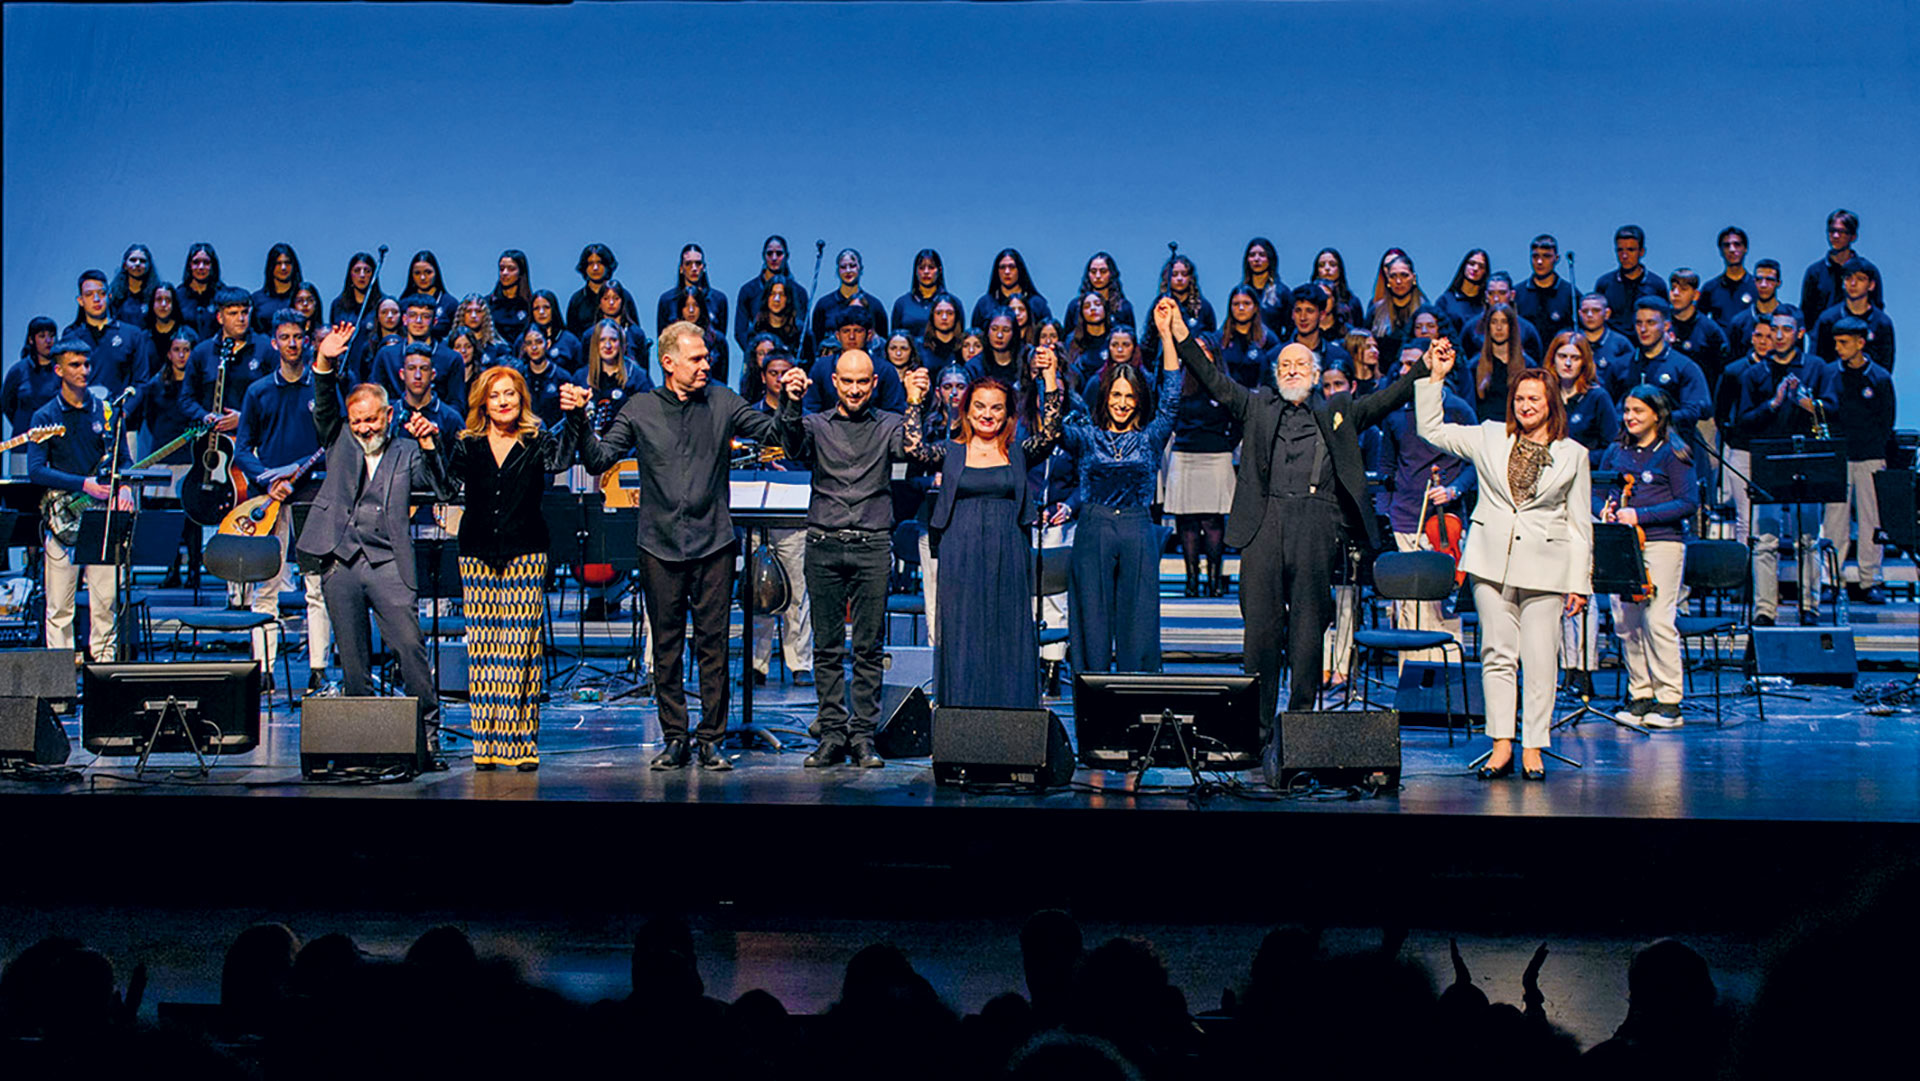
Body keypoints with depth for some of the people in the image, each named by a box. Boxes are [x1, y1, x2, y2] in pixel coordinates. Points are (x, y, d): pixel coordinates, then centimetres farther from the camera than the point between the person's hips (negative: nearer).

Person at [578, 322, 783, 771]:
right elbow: (598, 460, 1)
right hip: (661, 545, 0)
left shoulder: (722, 403, 5)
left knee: (713, 644, 1)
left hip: (713, 544, 0)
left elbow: (776, 433, 3)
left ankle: (711, 738, 8)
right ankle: (675, 738, 15)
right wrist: (582, 423, -14)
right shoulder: (640, 410, 3)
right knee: (666, 647, 6)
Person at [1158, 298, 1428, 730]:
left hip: (1316, 522, 0)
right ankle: (1256, 721, 4)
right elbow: (1214, 381, 12)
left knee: (1308, 625, 0)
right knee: (1260, 622, -1)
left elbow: (1388, 399, 13)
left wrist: (1425, 368, -1)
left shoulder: (1337, 412, 21)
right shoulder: (1258, 407, 21)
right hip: (1265, 520, 0)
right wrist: (1179, 337, 0)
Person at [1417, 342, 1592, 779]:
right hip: (1492, 560, 2)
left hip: (1544, 566, -2)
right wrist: (1436, 377, 4)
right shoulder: (1490, 438, 11)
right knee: (1497, 654, 2)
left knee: (1539, 659, -3)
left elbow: (1580, 524, 8)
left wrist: (1580, 583, 4)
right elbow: (1430, 430, 12)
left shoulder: (1573, 455, 7)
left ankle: (1533, 747, 5)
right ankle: (1502, 745, 7)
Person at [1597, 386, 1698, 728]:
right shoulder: (1615, 453, 15)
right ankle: (1639, 696, 13)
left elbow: (1689, 502, -8)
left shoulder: (1672, 454, -1)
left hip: (1662, 542, -5)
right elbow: (1598, 492, 22)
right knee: (1625, 622, 3)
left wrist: (1639, 515, -14)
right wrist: (1604, 510, -2)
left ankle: (1668, 700, -2)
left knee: (1658, 620, -9)